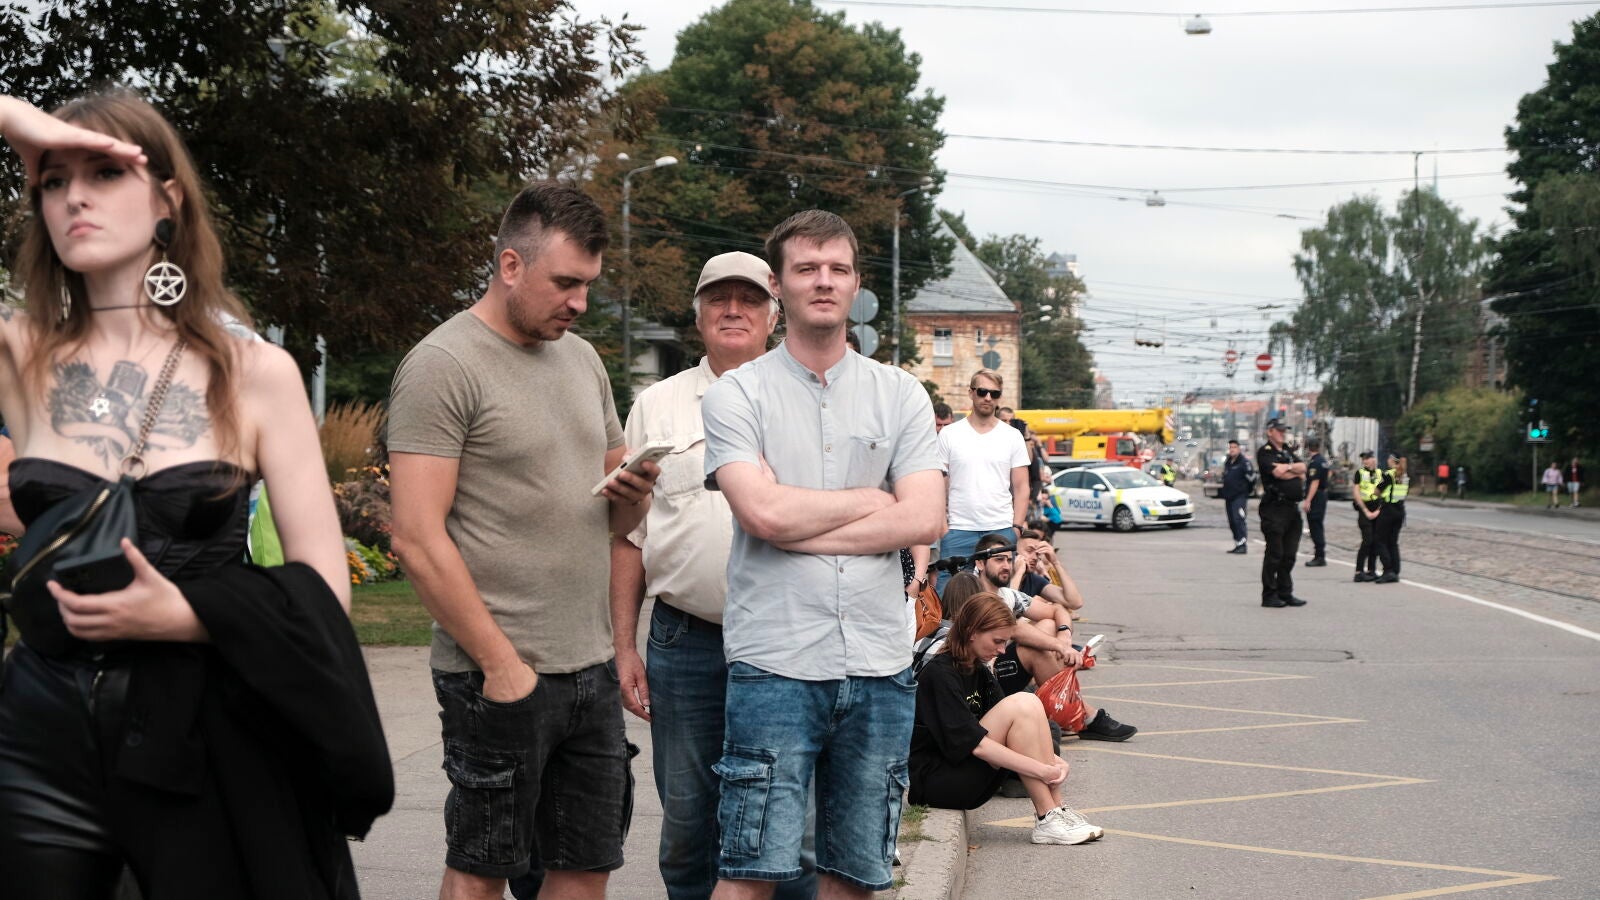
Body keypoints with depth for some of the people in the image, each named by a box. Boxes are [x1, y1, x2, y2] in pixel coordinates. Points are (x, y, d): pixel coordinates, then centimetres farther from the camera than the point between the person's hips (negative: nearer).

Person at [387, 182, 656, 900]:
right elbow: (418, 539, -15)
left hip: (592, 670, 7)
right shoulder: (442, 364, -9)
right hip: (498, 675, -7)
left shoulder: (581, 359, 15)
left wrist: (634, 494, -3)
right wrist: (502, 664, -16)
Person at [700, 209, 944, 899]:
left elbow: (924, 520, -3)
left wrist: (800, 527, -8)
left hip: (879, 660, 3)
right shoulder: (736, 394, 2)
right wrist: (872, 499, -1)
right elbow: (763, 512, -13)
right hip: (775, 660, -3)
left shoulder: (900, 395, 10)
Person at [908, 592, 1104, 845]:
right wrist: (1042, 770, -24)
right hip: (933, 780, -9)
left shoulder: (979, 671, 13)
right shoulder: (940, 673, -15)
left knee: (1030, 705, -7)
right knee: (1021, 705, -20)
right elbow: (973, 743, -23)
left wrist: (1053, 760, -9)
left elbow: (1008, 727, 10)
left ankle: (1056, 810, -13)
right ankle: (1047, 820, -20)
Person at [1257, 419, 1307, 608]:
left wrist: (1286, 467, -11)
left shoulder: (1288, 452, 21)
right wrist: (1295, 472, -1)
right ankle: (1269, 596, 0)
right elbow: (1277, 473, -17)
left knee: (1289, 555, 9)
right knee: (1274, 554, -5)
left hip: (1292, 507, 8)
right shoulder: (1264, 452, -4)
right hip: (1274, 508, -8)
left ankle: (1285, 593, 16)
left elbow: (1302, 468, 6)